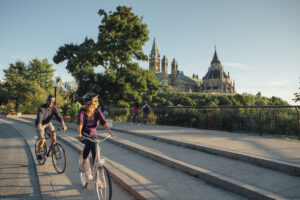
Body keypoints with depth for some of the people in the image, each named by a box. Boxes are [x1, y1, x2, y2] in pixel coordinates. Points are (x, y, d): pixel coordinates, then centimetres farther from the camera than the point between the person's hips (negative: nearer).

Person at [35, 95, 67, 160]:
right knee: (42, 140, -15)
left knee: (53, 132, -24)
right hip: (40, 124, -4)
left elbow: (59, 116, -22)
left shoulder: (54, 108, -14)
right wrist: (40, 128, -57)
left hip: (48, 123, 4)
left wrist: (63, 125, -37)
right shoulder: (41, 108, -27)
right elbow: (39, 118, -41)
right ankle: (38, 153, 10)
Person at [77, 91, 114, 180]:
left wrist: (110, 132, -38)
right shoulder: (82, 111, -17)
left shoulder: (97, 111, -11)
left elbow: (103, 121, -23)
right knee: (90, 142, -33)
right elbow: (80, 122, -33)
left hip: (93, 135, 3)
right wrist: (79, 134, -51)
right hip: (84, 135, -3)